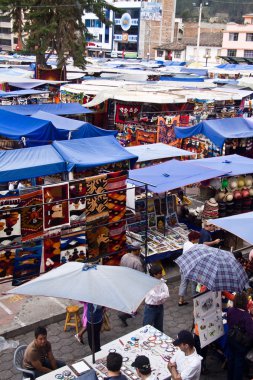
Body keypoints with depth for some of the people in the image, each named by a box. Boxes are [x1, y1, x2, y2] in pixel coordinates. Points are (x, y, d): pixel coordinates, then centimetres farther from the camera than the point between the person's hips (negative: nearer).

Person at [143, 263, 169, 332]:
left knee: (159, 327, 21)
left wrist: (160, 296, -23)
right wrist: (163, 295, -12)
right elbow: (155, 298, -26)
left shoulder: (162, 281, -4)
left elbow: (167, 294, -10)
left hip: (160, 307, 6)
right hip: (150, 308, -6)